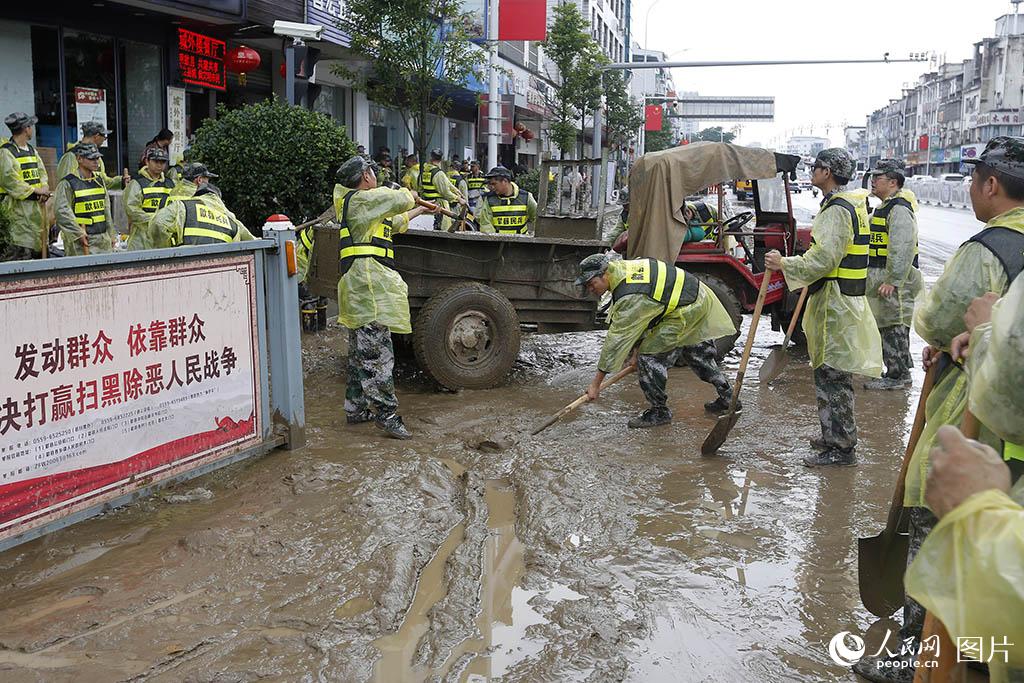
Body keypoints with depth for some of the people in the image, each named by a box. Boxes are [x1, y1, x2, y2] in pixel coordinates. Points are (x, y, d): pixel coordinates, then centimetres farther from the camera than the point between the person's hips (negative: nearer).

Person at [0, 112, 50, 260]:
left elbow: (41, 171, 18)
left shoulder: (31, 150, 18)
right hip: (20, 204, -8)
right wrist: (34, 190, -16)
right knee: (22, 245, -14)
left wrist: (44, 187, -3)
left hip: (38, 203, 8)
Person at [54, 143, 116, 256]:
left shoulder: (99, 180, 14)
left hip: (103, 240, 6)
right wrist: (79, 234, -16)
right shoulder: (67, 183, -7)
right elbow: (61, 211, -12)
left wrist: (111, 234, 16)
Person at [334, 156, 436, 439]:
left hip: (361, 287, 11)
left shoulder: (363, 205, 24)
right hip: (368, 285, -11)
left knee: (361, 352, 14)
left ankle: (355, 409, 20)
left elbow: (394, 222, 36)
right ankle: (385, 412, -12)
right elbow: (401, 199, -8)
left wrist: (420, 210, 47)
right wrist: (410, 194, 17)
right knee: (377, 353, -12)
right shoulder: (362, 199, -8)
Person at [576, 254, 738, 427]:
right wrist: (637, 349, 11)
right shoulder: (621, 267, 1)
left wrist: (596, 383, -19)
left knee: (650, 355, -8)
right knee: (699, 354, 27)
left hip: (687, 311, -11)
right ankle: (728, 398, 42)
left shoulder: (630, 296, -27)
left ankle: (660, 411, 5)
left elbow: (616, 340, -24)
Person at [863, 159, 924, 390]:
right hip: (881, 278, 11)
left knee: (893, 328, -5)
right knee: (886, 326, 15)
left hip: (894, 283, -11)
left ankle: (898, 375, 1)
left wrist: (893, 281, -26)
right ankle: (899, 372, 25)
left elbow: (903, 249, -25)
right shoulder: (886, 206, 18)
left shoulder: (899, 210, -17)